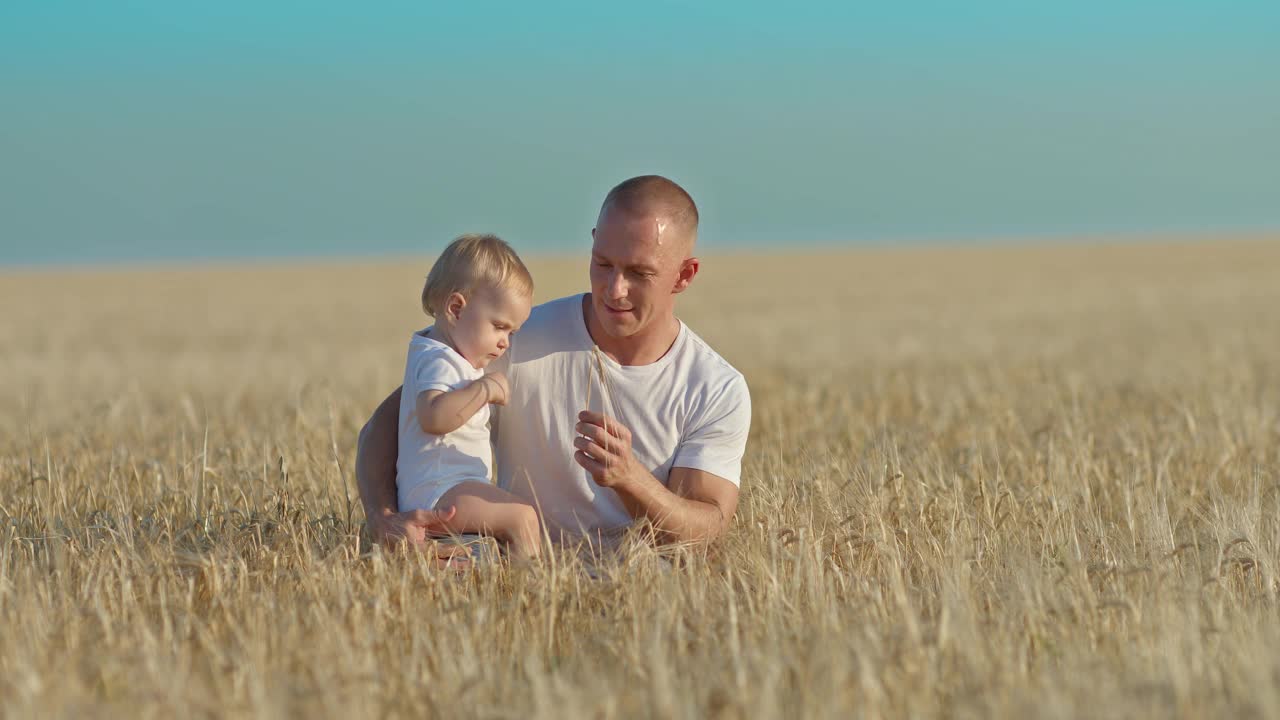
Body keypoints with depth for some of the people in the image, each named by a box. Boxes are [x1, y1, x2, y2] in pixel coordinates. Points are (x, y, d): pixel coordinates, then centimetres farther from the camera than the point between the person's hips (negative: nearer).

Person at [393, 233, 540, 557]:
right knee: (522, 517, -22)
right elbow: (433, 416, -35)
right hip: (435, 492, -11)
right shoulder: (438, 361, -15)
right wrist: (485, 389, -27)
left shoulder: (443, 356, 20)